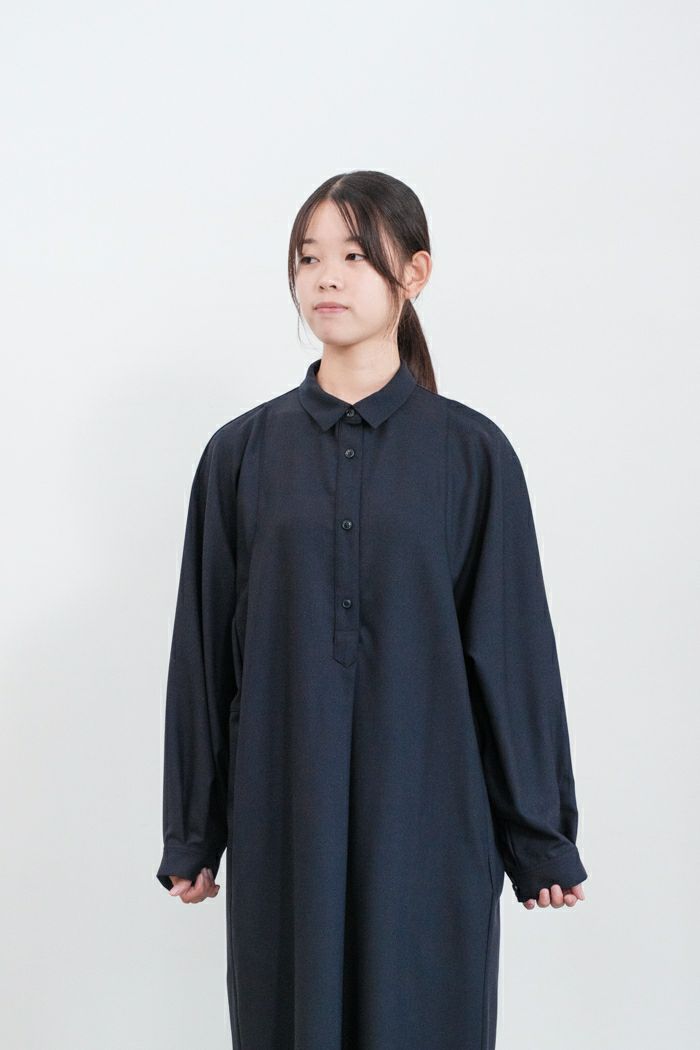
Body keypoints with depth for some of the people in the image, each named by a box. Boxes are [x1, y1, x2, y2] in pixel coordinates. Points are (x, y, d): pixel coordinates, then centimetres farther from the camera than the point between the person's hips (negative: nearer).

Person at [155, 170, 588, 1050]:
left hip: (427, 815, -1)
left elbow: (511, 648, -1)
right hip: (284, 814, 1)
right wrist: (191, 837, 7)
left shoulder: (471, 452, -2)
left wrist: (541, 840, 2)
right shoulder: (243, 452, 2)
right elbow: (206, 651, 5)